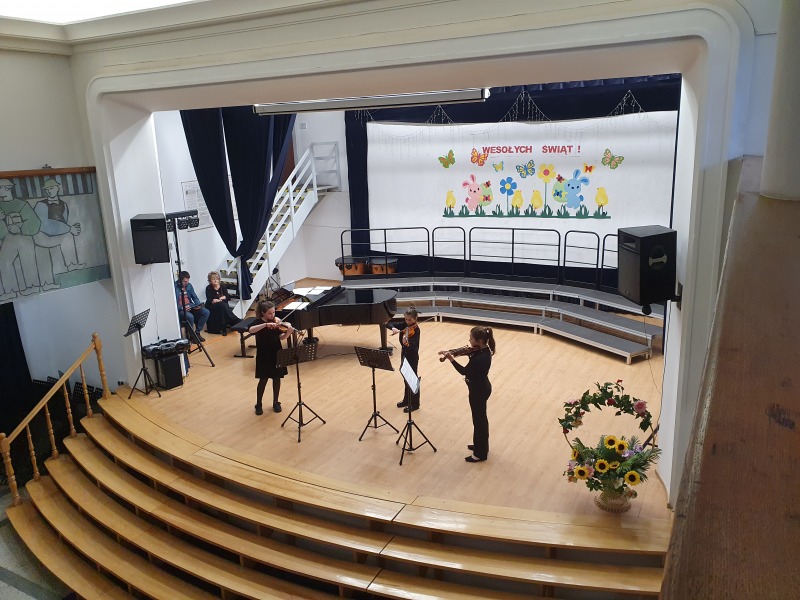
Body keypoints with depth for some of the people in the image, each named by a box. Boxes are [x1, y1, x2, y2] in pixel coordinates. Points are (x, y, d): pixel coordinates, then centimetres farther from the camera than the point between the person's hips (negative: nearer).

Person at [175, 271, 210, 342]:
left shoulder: (189, 285, 10)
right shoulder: (174, 287, -12)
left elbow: (195, 297, 16)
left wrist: (198, 305, -4)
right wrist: (182, 308, -28)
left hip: (190, 306, 7)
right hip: (180, 309, -7)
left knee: (206, 312, -13)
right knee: (190, 316, -36)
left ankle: (197, 332, -3)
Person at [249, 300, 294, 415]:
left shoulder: (277, 321, -1)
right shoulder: (258, 322, -12)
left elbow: (281, 337, -1)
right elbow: (250, 330, -34)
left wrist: (288, 332, -22)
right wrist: (266, 325, -44)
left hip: (276, 353, 4)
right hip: (264, 355, -4)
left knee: (277, 378, 11)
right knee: (263, 379, 3)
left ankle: (275, 402, 27)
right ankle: (258, 404, 19)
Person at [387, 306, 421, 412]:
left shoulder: (415, 330, -21)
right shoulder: (404, 325, -1)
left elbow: (414, 346, -34)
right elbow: (388, 324, -1)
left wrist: (407, 343, -56)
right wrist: (393, 328, -22)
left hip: (412, 357, -7)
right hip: (404, 354, 7)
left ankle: (414, 404, 16)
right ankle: (406, 400, 36)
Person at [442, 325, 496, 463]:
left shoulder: (480, 358, -33)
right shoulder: (484, 350, -5)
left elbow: (464, 371, -22)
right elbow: (474, 359, 12)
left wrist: (451, 359, -18)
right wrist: (471, 352, -6)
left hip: (478, 391, -10)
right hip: (482, 387, 10)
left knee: (478, 420, 6)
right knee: (481, 418, 24)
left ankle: (480, 453, 22)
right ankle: (482, 445, 43)